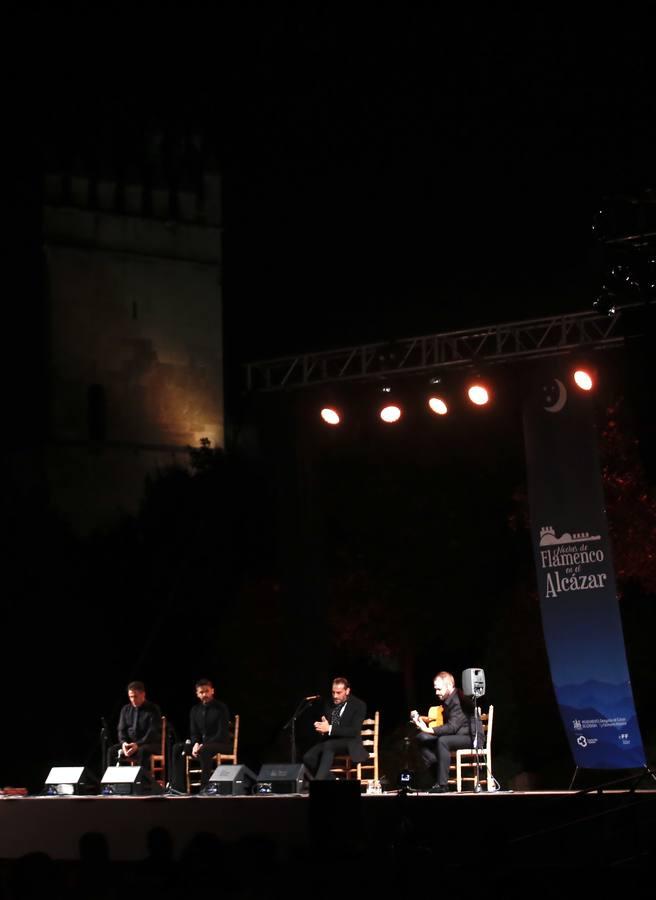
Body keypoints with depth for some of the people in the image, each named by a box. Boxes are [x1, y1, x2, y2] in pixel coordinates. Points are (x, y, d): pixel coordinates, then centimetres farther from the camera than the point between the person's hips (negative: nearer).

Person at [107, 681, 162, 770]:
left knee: (143, 751, -39)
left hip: (150, 743, -5)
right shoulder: (126, 709, 11)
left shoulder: (153, 709, -5)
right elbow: (121, 729, 9)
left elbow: (153, 732, -14)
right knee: (112, 750, -21)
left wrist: (138, 745, -27)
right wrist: (124, 742, -14)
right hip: (130, 742, 5)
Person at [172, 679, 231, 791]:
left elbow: (222, 733, -15)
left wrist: (203, 745, -24)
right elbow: (194, 733, 10)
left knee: (204, 751, -39)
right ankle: (178, 786, -20)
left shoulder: (221, 708, -8)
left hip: (221, 744, -6)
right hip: (201, 743, 6)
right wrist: (196, 744, -13)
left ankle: (205, 786, -36)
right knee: (178, 748, -16)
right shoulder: (195, 709, 11)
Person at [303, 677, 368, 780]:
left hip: (349, 742, -5)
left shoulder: (358, 705, -5)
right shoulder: (329, 705, 13)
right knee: (308, 758, -23)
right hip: (329, 741, 5)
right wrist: (320, 727, -10)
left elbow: (354, 731, -15)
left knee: (328, 745, -37)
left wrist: (330, 729, -25)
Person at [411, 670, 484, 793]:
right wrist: (419, 719, -1)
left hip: (472, 737, -10)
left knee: (443, 740, -37)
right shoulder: (446, 700, 9)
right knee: (422, 738, -3)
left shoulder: (460, 700, -20)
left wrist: (428, 730, -35)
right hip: (457, 735, 10)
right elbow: (442, 722, 12)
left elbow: (452, 726, -29)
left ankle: (442, 784, -34)